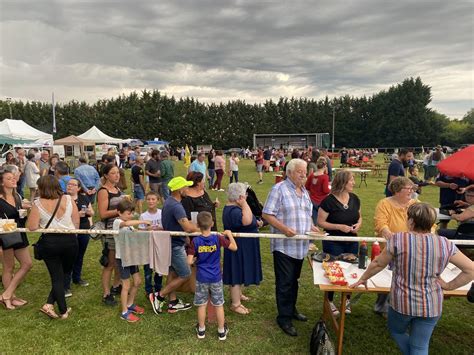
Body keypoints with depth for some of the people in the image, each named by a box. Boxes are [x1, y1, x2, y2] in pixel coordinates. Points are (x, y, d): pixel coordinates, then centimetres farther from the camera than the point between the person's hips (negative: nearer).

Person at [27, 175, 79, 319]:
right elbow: (76, 221, 1)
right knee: (64, 273, 19)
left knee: (57, 277, 11)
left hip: (49, 242, -1)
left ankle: (63, 311, 13)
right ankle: (50, 303, 15)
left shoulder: (38, 204, -10)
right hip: (70, 240, 1)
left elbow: (32, 227, -11)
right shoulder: (68, 199, -4)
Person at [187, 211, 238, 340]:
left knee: (201, 305, 14)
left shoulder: (195, 241, -12)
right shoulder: (218, 238, -13)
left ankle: (201, 330, 28)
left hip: (201, 278, 0)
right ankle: (221, 331, 24)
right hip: (216, 278, 0)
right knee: (219, 305, 12)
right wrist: (229, 234, 5)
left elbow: (189, 262, -13)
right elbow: (234, 248, -6)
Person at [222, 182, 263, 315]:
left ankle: (237, 294, 41)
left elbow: (242, 221, 22)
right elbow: (246, 221, -46)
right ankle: (235, 304, 12)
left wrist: (256, 223, 6)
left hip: (242, 247, 11)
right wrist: (244, 203, -35)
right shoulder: (233, 211, -28)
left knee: (239, 271, 24)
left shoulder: (231, 207, 7)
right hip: (239, 248, -11)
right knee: (237, 273, 0)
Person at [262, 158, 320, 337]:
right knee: (285, 282, 2)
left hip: (300, 246, 7)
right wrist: (284, 228, -24)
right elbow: (267, 214, -14)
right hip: (284, 246, -7)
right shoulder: (279, 189, -11)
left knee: (294, 280, 20)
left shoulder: (304, 191, 13)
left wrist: (312, 227, 4)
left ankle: (291, 309, 37)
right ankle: (284, 318, 16)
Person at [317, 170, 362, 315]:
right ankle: (329, 302, 26)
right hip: (333, 243, -5)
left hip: (352, 242, 5)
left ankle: (346, 300, 34)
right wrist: (339, 227, -22)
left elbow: (359, 216, 15)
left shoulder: (354, 198, 1)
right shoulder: (329, 201, -17)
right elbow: (320, 222, -13)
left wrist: (358, 224, -8)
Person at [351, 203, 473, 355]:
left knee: (396, 331, 28)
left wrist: (363, 279, 10)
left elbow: (378, 263, -6)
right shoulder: (445, 244, -8)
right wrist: (449, 286, 5)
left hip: (402, 302, -2)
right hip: (431, 305, 3)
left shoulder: (398, 239, -16)